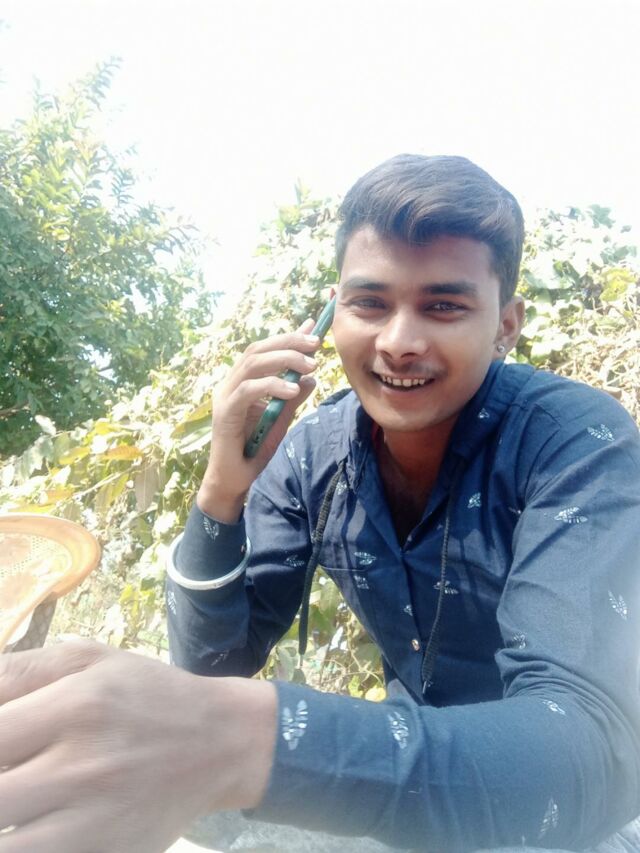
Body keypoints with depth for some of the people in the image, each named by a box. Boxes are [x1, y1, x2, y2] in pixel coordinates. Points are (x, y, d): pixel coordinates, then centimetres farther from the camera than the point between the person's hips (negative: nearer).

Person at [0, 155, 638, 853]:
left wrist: (244, 740, -49)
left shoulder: (582, 443, -23)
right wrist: (223, 493, -25)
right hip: (410, 781, 3)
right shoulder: (310, 453, -11)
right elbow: (214, 663, -8)